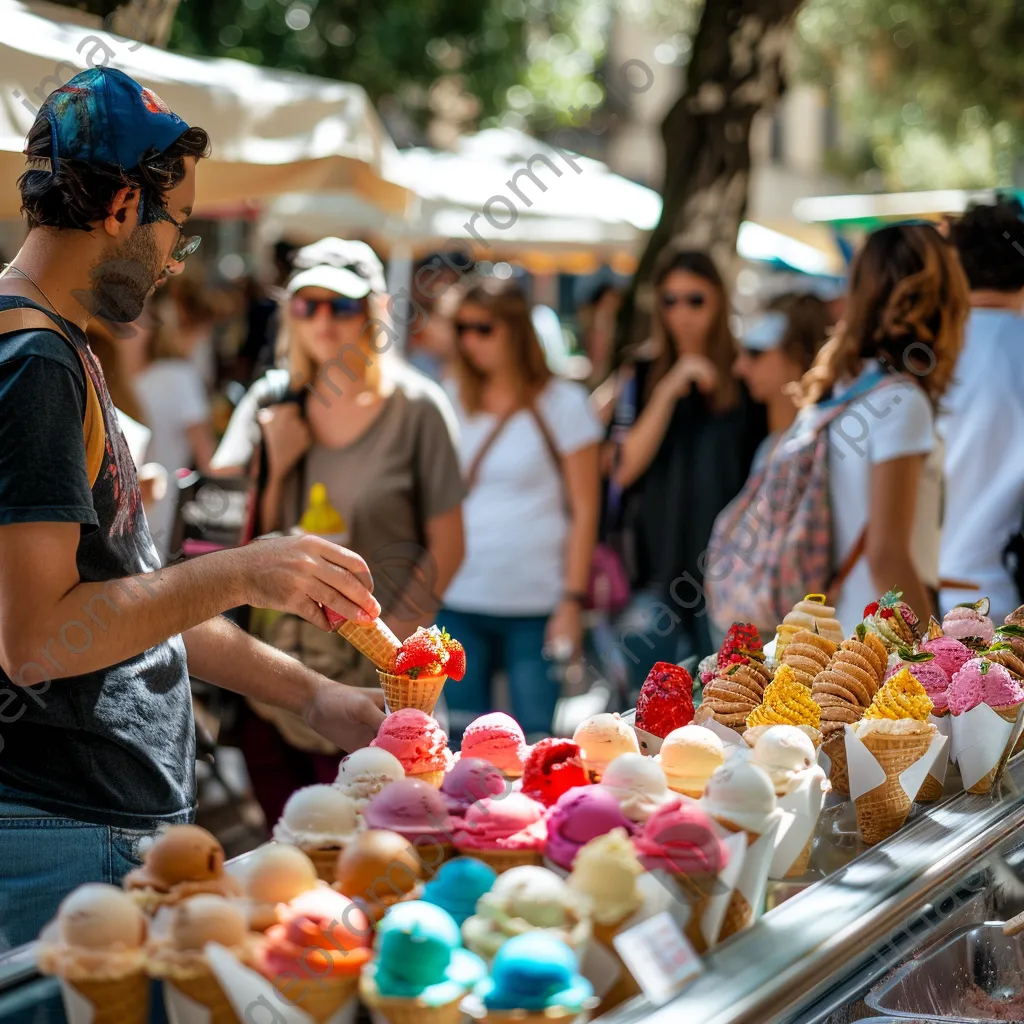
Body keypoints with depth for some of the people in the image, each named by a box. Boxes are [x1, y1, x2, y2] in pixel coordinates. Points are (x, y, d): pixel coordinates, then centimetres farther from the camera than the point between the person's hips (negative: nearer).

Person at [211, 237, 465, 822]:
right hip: (275, 662, 3)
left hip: (373, 670, -3)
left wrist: (394, 633, -9)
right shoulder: (271, 403, 8)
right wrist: (275, 463, -8)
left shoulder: (417, 409, -2)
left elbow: (446, 547, -1)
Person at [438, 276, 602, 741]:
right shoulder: (453, 402, 11)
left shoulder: (562, 403, 3)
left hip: (536, 605, -3)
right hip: (457, 604, 3)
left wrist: (572, 601, -5)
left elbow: (584, 510, 2)